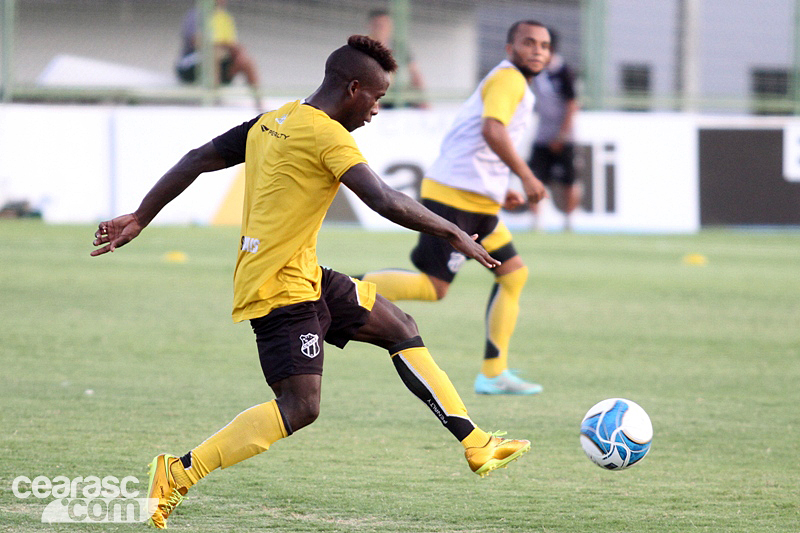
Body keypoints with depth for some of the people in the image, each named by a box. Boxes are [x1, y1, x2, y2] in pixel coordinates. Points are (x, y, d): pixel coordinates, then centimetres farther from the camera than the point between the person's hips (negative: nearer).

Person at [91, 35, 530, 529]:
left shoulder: (271, 122, 11)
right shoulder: (327, 135, -15)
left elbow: (198, 159, 13)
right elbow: (385, 201, -23)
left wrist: (139, 219, 17)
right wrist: (454, 234, -14)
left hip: (306, 278, 10)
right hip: (281, 287, -10)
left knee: (401, 327, 13)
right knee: (300, 407, -14)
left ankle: (477, 446, 13)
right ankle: (179, 474, -10)